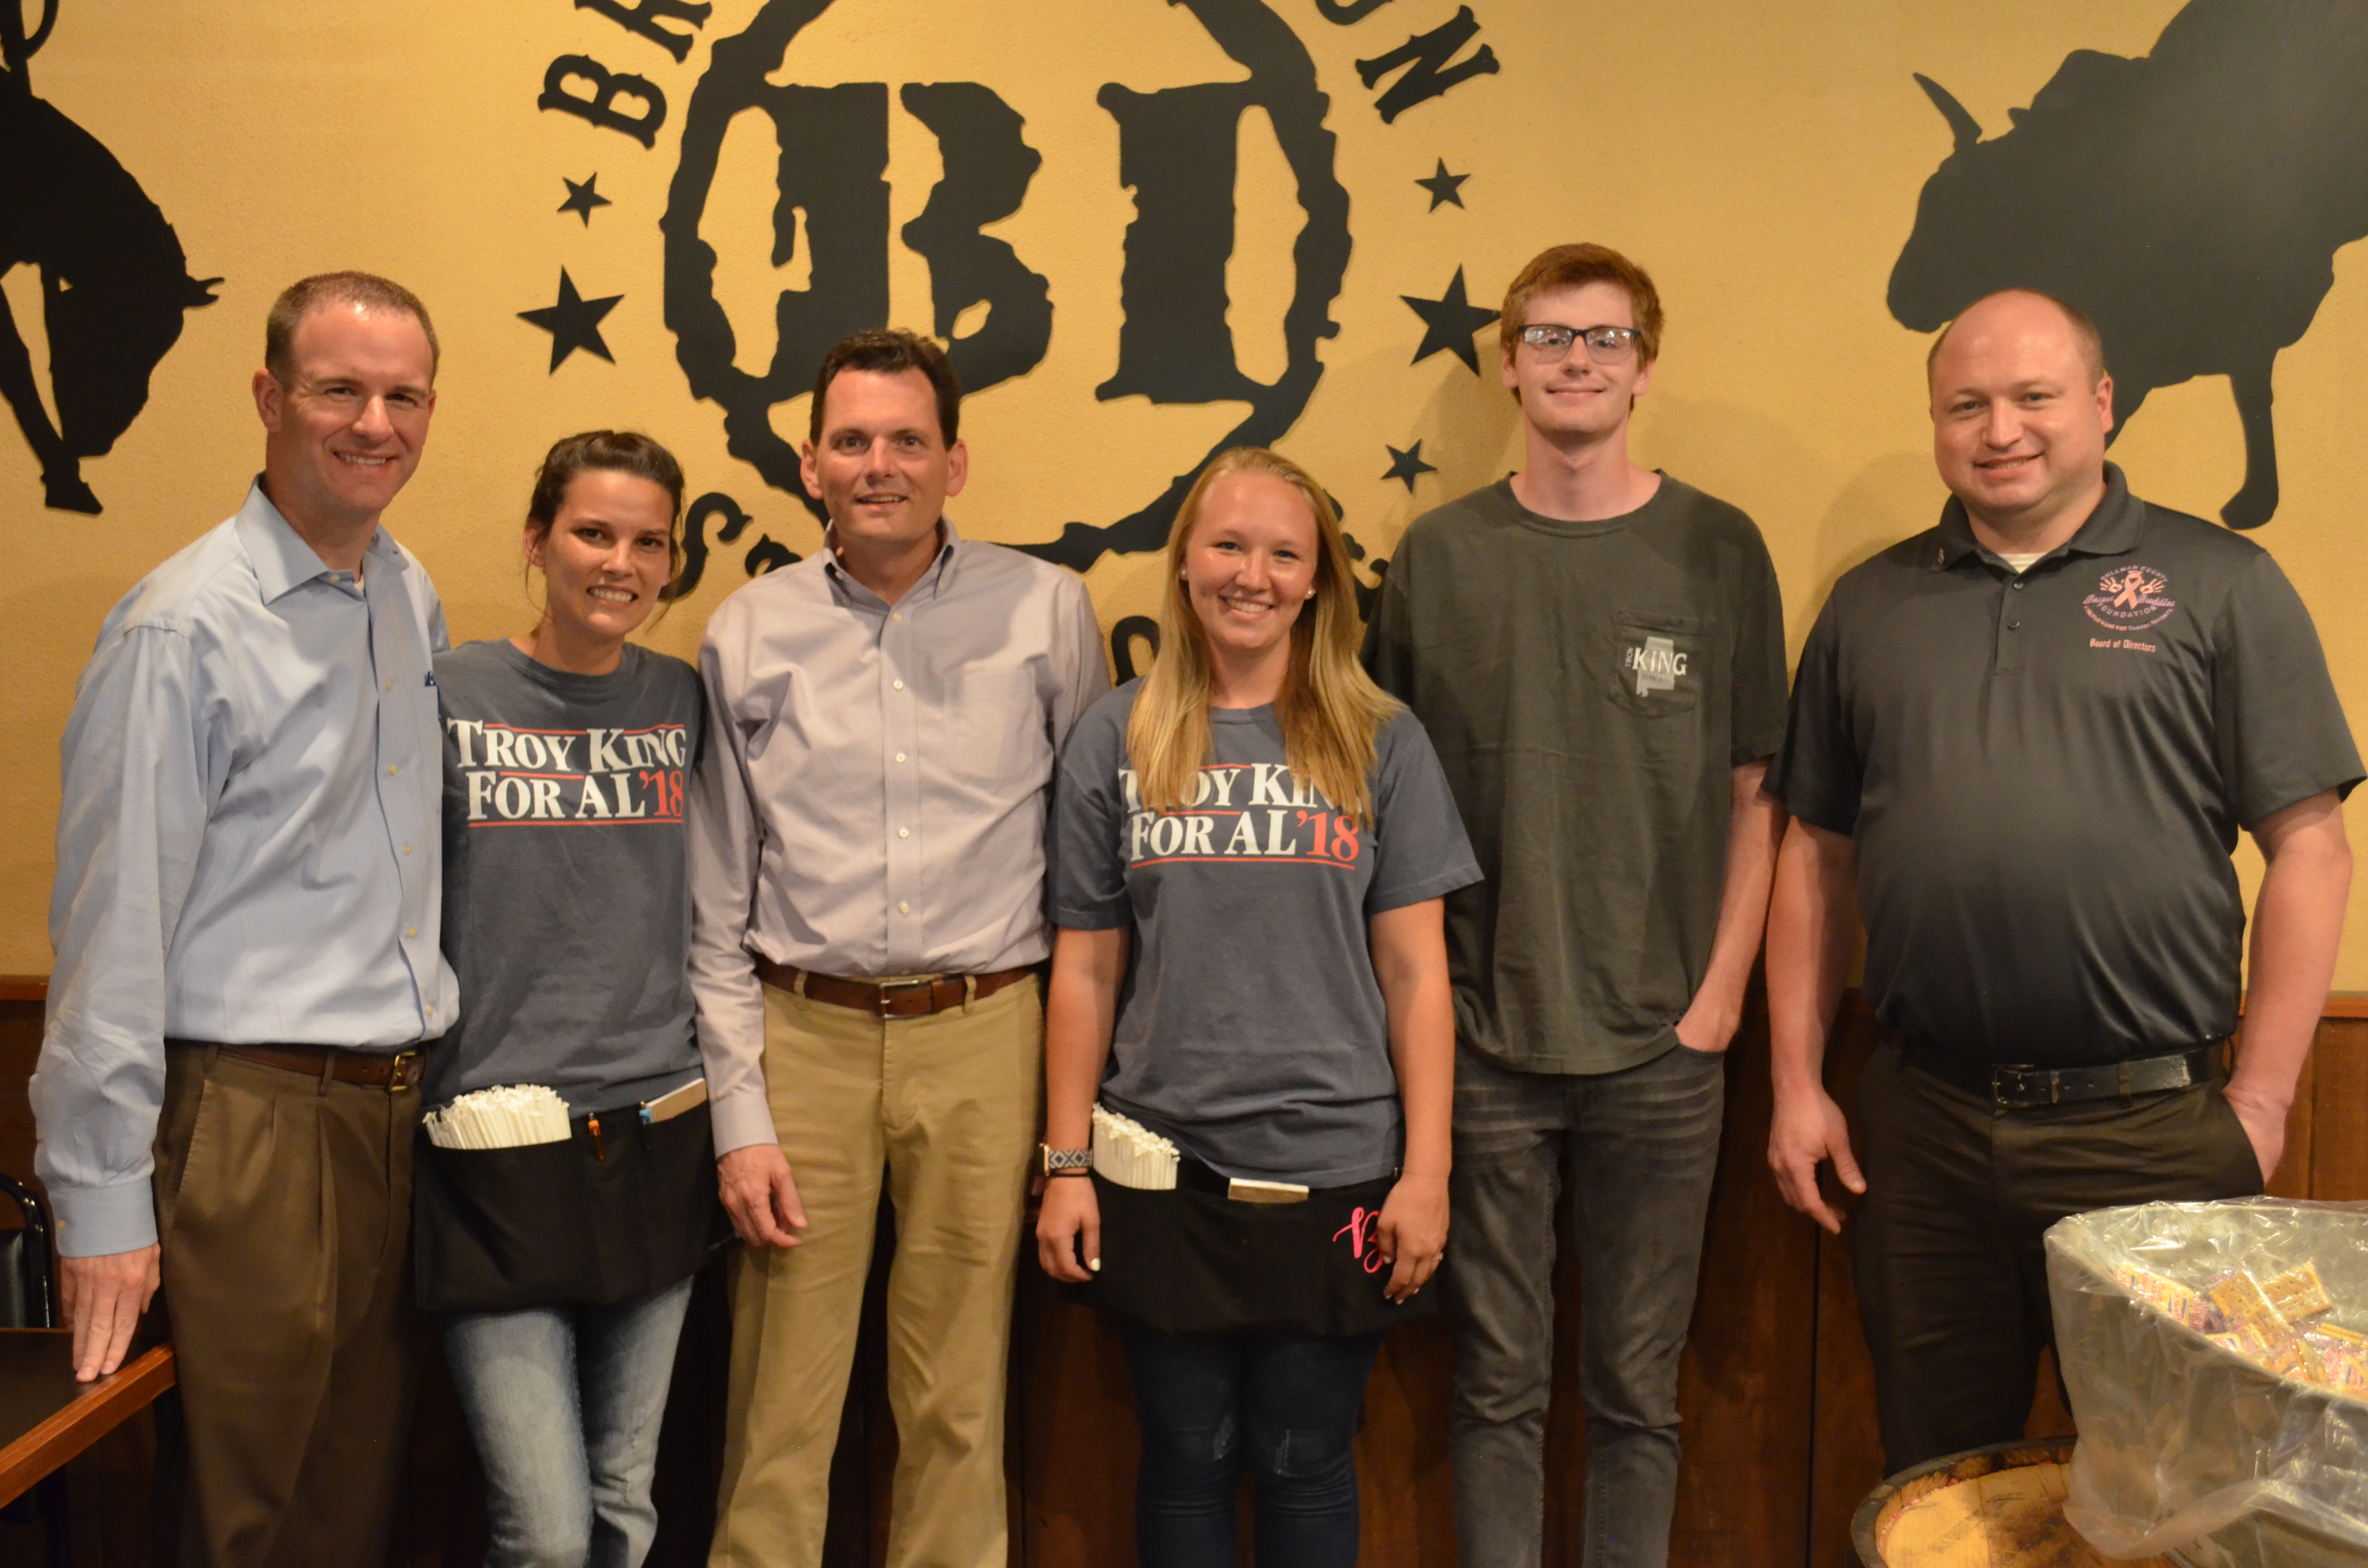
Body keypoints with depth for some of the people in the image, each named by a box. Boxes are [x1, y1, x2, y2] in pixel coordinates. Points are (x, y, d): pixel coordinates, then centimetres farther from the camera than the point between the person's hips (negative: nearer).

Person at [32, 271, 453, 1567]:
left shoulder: (414, 600, 10)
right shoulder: (184, 626, -11)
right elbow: (113, 927, -11)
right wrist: (103, 1204, -11)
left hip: (402, 1107, 6)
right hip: (252, 1110, -6)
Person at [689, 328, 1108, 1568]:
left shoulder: (1046, 611, 1)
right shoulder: (747, 635, 5)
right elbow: (715, 907, 7)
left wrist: (1076, 1047, 9)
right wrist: (739, 1116, 1)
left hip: (981, 1034, 0)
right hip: (803, 1032, 1)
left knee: (960, 1404, 9)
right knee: (779, 1406, 5)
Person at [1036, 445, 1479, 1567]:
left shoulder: (1380, 743, 1)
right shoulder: (1115, 740, 3)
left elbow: (1414, 972, 0)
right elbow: (1085, 971, 4)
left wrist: (1427, 1171, -4)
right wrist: (1066, 1166, 2)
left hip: (1334, 1172, 0)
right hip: (1163, 1170, 1)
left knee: (1304, 1467, 11)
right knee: (1186, 1463, 13)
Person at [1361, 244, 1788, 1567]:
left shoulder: (1718, 550, 2)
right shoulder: (1441, 554, 4)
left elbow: (1756, 797, 3)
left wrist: (1719, 998, -4)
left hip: (1661, 1048, 0)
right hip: (1483, 1042, 1)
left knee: (1638, 1386, 11)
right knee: (1499, 1382, 10)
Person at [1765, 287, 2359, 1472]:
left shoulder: (2220, 585, 0)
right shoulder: (1871, 605, 9)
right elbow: (1818, 852, 10)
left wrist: (2261, 1101, -7)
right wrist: (1797, 1083, 6)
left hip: (2151, 1135, -2)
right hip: (1921, 1128, 3)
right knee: (1934, 1489, 15)